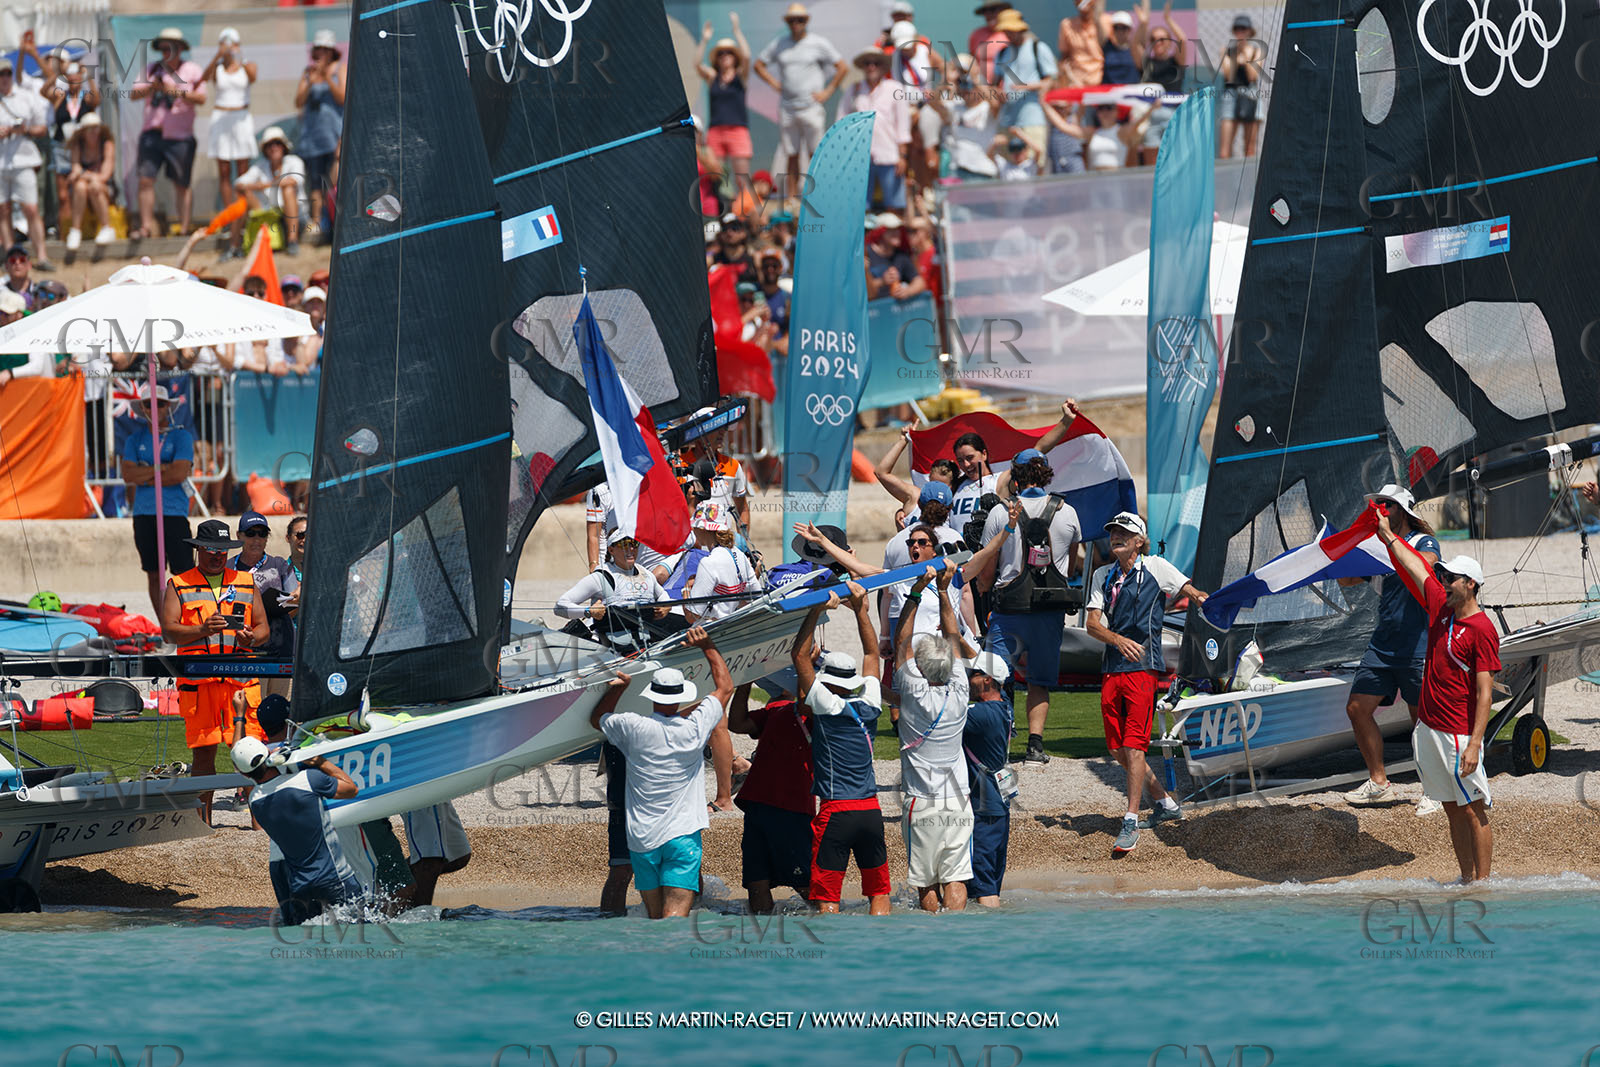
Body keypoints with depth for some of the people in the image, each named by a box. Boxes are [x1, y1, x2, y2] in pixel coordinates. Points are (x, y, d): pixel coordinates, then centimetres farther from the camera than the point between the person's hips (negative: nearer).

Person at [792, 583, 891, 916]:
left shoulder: (827, 706, -7)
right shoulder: (869, 707, 6)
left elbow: (799, 655, -6)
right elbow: (872, 653, 20)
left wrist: (817, 611, -2)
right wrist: (860, 608, 23)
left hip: (835, 811, -5)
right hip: (871, 810, 5)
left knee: (826, 898, -5)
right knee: (878, 893, 10)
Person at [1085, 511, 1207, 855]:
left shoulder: (1154, 567, 3)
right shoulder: (1103, 576, 14)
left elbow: (1191, 591, 0)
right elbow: (1093, 624, 5)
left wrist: (1203, 598, -26)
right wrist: (1118, 639, -16)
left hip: (1144, 665, -6)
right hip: (1112, 668, 6)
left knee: (1133, 746, -13)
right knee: (1118, 749, 8)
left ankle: (1131, 823, -13)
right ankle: (1164, 802, 25)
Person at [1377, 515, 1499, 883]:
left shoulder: (1482, 629, -13)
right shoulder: (1441, 608, 9)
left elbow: (1485, 694, -16)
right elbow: (1414, 567, 25)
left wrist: (1474, 745, -21)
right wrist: (1387, 534, 35)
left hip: (1459, 735, -8)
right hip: (1427, 728, 8)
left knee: (1474, 811, -5)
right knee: (1453, 810, 11)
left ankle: (1483, 884, -4)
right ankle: (1467, 880, 16)